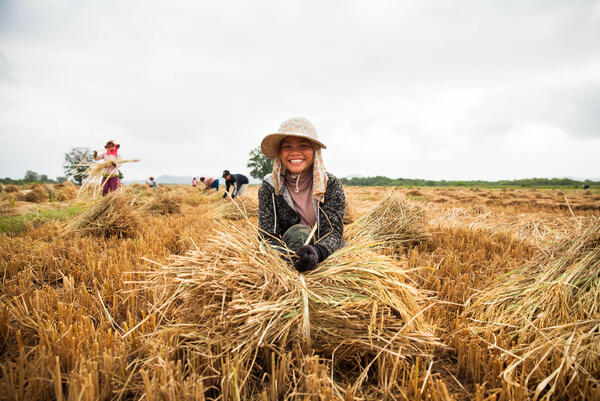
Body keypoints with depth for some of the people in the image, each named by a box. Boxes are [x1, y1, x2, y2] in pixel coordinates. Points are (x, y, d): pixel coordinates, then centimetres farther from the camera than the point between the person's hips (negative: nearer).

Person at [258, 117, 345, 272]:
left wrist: (317, 252, -40)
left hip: (327, 258, 2)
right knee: (298, 232, -29)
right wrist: (292, 256, -35)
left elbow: (334, 232, -15)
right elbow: (267, 237, -12)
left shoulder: (332, 185, -8)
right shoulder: (269, 188, -7)